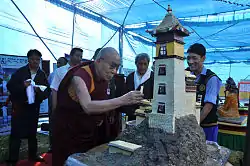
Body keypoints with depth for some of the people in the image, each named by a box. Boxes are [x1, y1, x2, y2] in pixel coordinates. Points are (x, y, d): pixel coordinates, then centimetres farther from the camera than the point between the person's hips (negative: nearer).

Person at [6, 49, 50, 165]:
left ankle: (33, 155, 30)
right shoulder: (20, 72, -3)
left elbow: (47, 91, -4)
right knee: (16, 133, -1)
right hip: (19, 107, -2)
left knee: (32, 133, 15)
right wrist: (22, 85, -26)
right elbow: (10, 86, -8)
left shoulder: (42, 75, 1)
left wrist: (39, 91, -25)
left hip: (34, 108, 3)